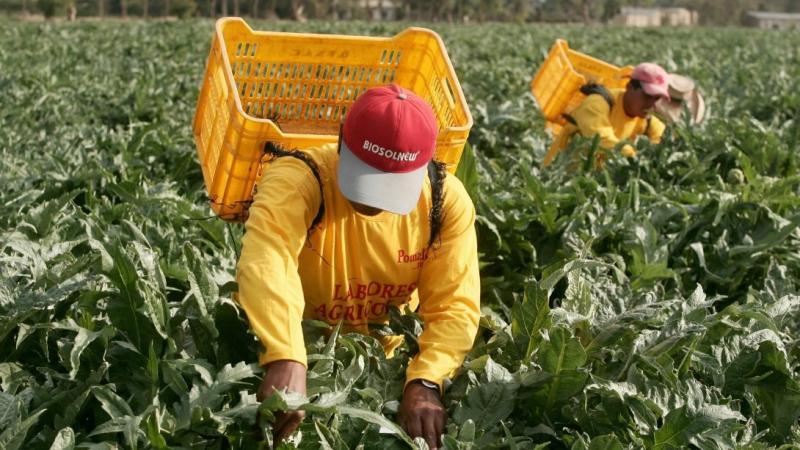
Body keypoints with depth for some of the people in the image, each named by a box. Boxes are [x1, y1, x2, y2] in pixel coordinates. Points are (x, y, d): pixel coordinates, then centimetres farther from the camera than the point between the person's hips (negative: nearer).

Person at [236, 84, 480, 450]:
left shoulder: (447, 200, -15)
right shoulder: (296, 180, -27)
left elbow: (454, 305, -18)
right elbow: (265, 264, -44)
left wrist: (424, 383, -35)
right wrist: (286, 360, -59)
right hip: (300, 351, -3)